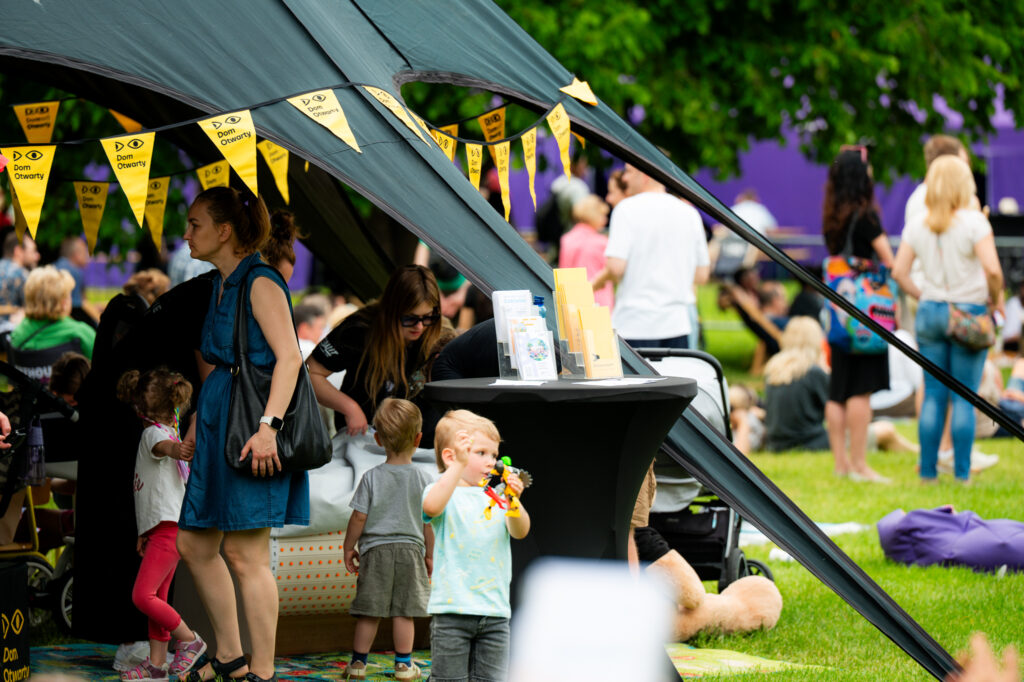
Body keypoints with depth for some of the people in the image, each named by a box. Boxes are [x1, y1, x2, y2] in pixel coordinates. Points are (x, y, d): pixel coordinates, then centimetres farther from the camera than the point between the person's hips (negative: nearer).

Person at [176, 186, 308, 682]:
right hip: (219, 425, 10)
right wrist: (198, 417, 19)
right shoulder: (221, 287, 17)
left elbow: (289, 356, -19)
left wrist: (267, 425, -27)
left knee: (244, 552, -8)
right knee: (193, 544, 12)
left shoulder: (260, 283, -11)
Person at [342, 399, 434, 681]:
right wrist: (429, 555, 14)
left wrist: (349, 548, 8)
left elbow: (359, 518, -5)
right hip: (410, 551, 0)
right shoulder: (424, 480, -3)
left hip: (376, 551, 0)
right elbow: (429, 523, 1)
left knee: (368, 611, 4)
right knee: (404, 612, 4)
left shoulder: (372, 478, -5)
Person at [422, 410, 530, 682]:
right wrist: (459, 465, -32)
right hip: (452, 609, -4)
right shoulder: (443, 491, -2)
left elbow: (520, 531, -4)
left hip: (495, 611, 4)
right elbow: (432, 507, -26)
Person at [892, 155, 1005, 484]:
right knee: (965, 397, 2)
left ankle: (928, 471, 9)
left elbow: (898, 272, 2)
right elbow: (992, 269, -19)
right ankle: (962, 472, 3)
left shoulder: (917, 226, 3)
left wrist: (922, 296, 10)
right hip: (969, 312, -4)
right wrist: (996, 298, -2)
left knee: (933, 395, 8)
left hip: (930, 310, 4)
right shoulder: (974, 222, -11)